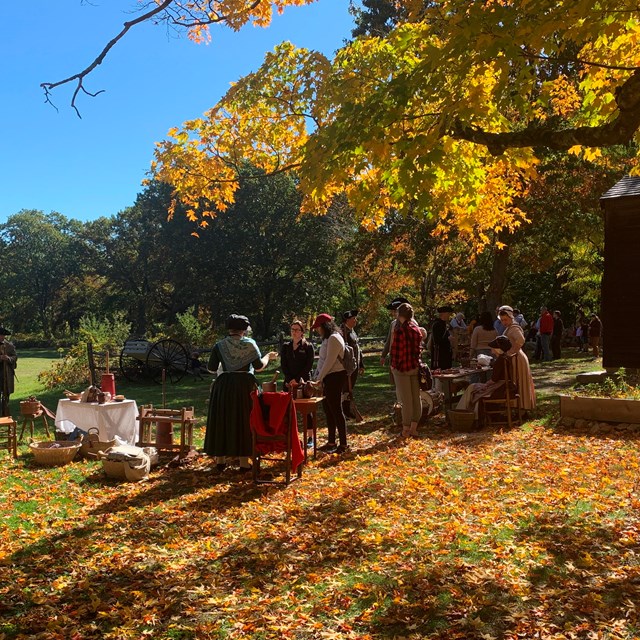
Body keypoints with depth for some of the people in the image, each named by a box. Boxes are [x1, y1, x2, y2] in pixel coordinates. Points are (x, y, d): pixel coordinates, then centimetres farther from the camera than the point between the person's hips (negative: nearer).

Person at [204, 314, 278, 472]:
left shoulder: (219, 345, 2)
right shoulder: (250, 344, -2)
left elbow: (211, 368, 0)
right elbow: (259, 366, -3)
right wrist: (268, 357, 16)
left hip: (223, 386, 2)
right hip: (245, 386, -2)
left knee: (222, 420, 10)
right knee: (243, 421, 4)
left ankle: (220, 459, 15)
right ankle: (243, 461, 5)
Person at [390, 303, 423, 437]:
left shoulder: (399, 330, -16)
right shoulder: (416, 328, 6)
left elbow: (396, 349, -15)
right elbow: (419, 347, 13)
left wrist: (394, 365, -6)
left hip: (402, 367, -6)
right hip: (416, 366, 6)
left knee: (406, 400, -1)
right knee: (416, 397, 9)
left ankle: (406, 429, 5)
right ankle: (414, 427, 16)